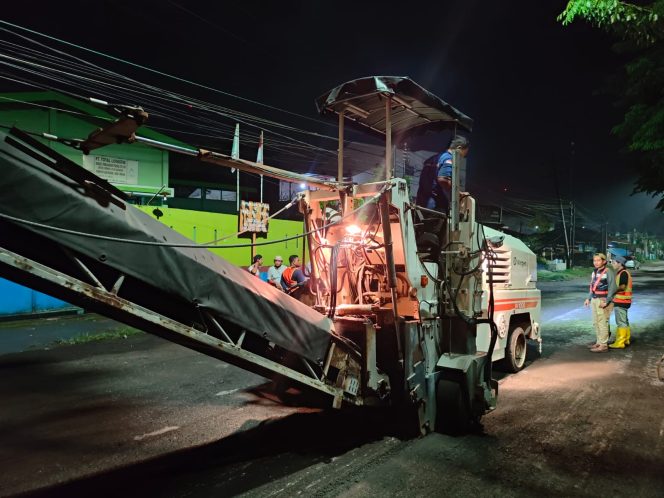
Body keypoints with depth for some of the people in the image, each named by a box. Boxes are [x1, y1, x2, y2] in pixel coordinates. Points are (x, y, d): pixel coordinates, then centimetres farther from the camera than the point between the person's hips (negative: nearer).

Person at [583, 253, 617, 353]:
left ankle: (603, 345, 0)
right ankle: (599, 342, 24)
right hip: (594, 300, 8)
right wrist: (588, 298, 16)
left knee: (602, 323, -6)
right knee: (596, 323, 14)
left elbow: (612, 288, -16)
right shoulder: (595, 272, 13)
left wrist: (606, 302, -19)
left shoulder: (608, 271, -11)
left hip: (603, 300, -8)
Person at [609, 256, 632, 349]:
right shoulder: (620, 273, 15)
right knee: (624, 321, 16)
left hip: (621, 301, -10)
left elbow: (622, 287, -22)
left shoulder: (623, 273, -15)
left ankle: (619, 343, -4)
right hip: (621, 301, 10)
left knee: (621, 322, -7)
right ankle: (626, 340, 25)